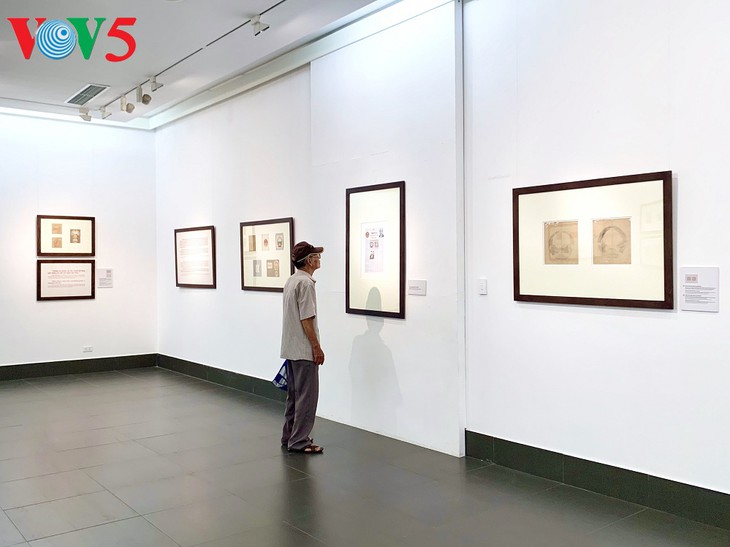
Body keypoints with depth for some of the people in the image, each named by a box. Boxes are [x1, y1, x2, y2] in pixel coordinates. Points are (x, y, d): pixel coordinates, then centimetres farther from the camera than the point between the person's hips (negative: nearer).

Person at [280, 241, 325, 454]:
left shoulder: (291, 280, 13)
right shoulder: (306, 283, -18)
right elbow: (306, 319, -22)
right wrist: (317, 347, -16)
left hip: (291, 348, 10)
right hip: (304, 351, -10)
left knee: (294, 395, 16)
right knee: (306, 396, -4)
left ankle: (289, 436, 22)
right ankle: (299, 441, 1)